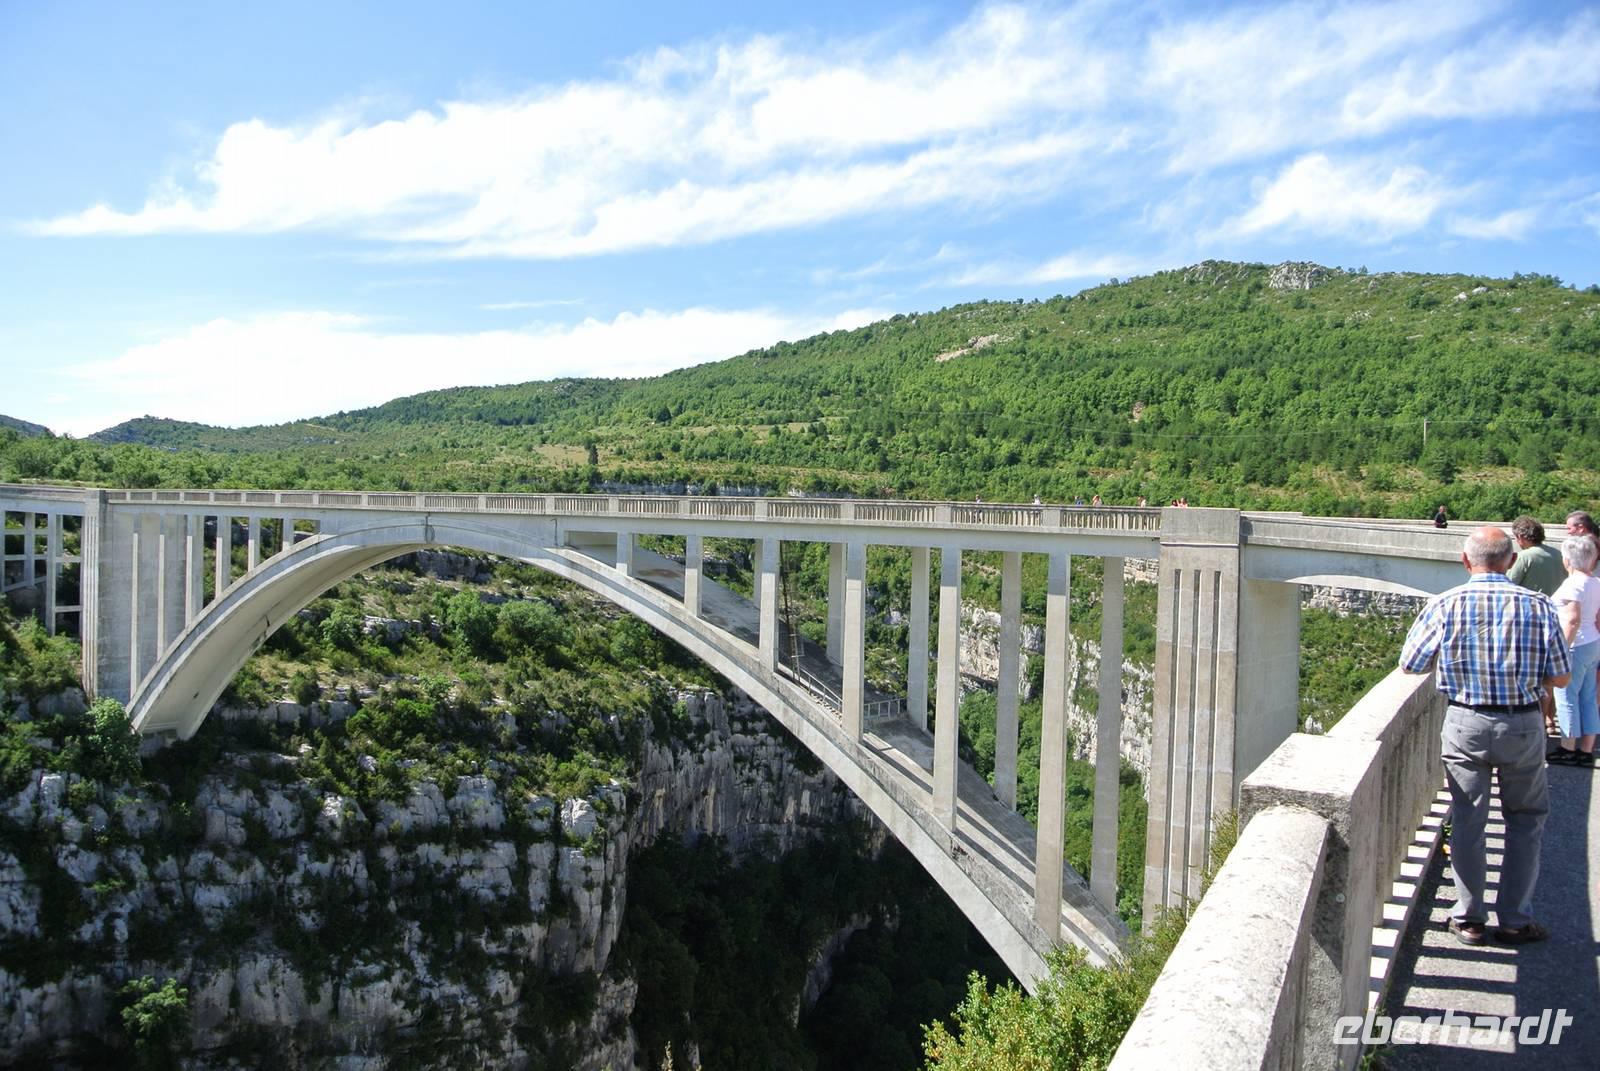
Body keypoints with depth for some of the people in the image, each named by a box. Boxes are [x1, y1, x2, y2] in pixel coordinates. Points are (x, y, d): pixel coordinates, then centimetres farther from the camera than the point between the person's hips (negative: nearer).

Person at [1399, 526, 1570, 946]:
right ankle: (1514, 920, 20)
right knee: (1526, 820, 17)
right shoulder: (1539, 606, -8)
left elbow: (1409, 665, -1)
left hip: (1464, 724, 0)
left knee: (1467, 822, 11)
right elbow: (1561, 678, -2)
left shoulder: (1444, 605, -9)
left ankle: (1469, 919, 20)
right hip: (1523, 725, 0)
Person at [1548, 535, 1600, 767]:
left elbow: (1573, 620, -23)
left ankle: (1568, 750, 8)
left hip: (1576, 646, -9)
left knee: (1566, 698, 1)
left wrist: (1562, 651, -20)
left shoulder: (1573, 584, -18)